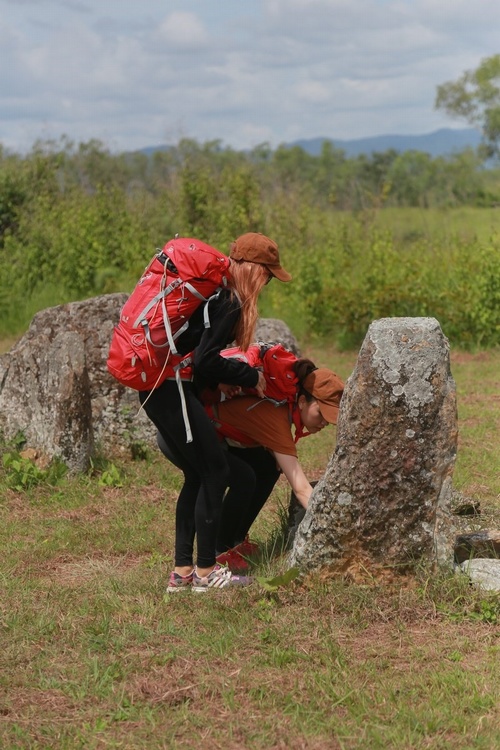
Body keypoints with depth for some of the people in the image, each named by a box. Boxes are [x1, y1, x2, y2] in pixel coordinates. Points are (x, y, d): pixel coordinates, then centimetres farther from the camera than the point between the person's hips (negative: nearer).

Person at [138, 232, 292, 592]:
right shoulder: (228, 302, -13)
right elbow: (206, 361, -19)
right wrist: (251, 376, -5)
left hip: (155, 386, 10)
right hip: (173, 390, -10)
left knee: (197, 475, 16)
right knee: (215, 471, 0)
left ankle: (182, 570, 19)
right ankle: (206, 571, 7)